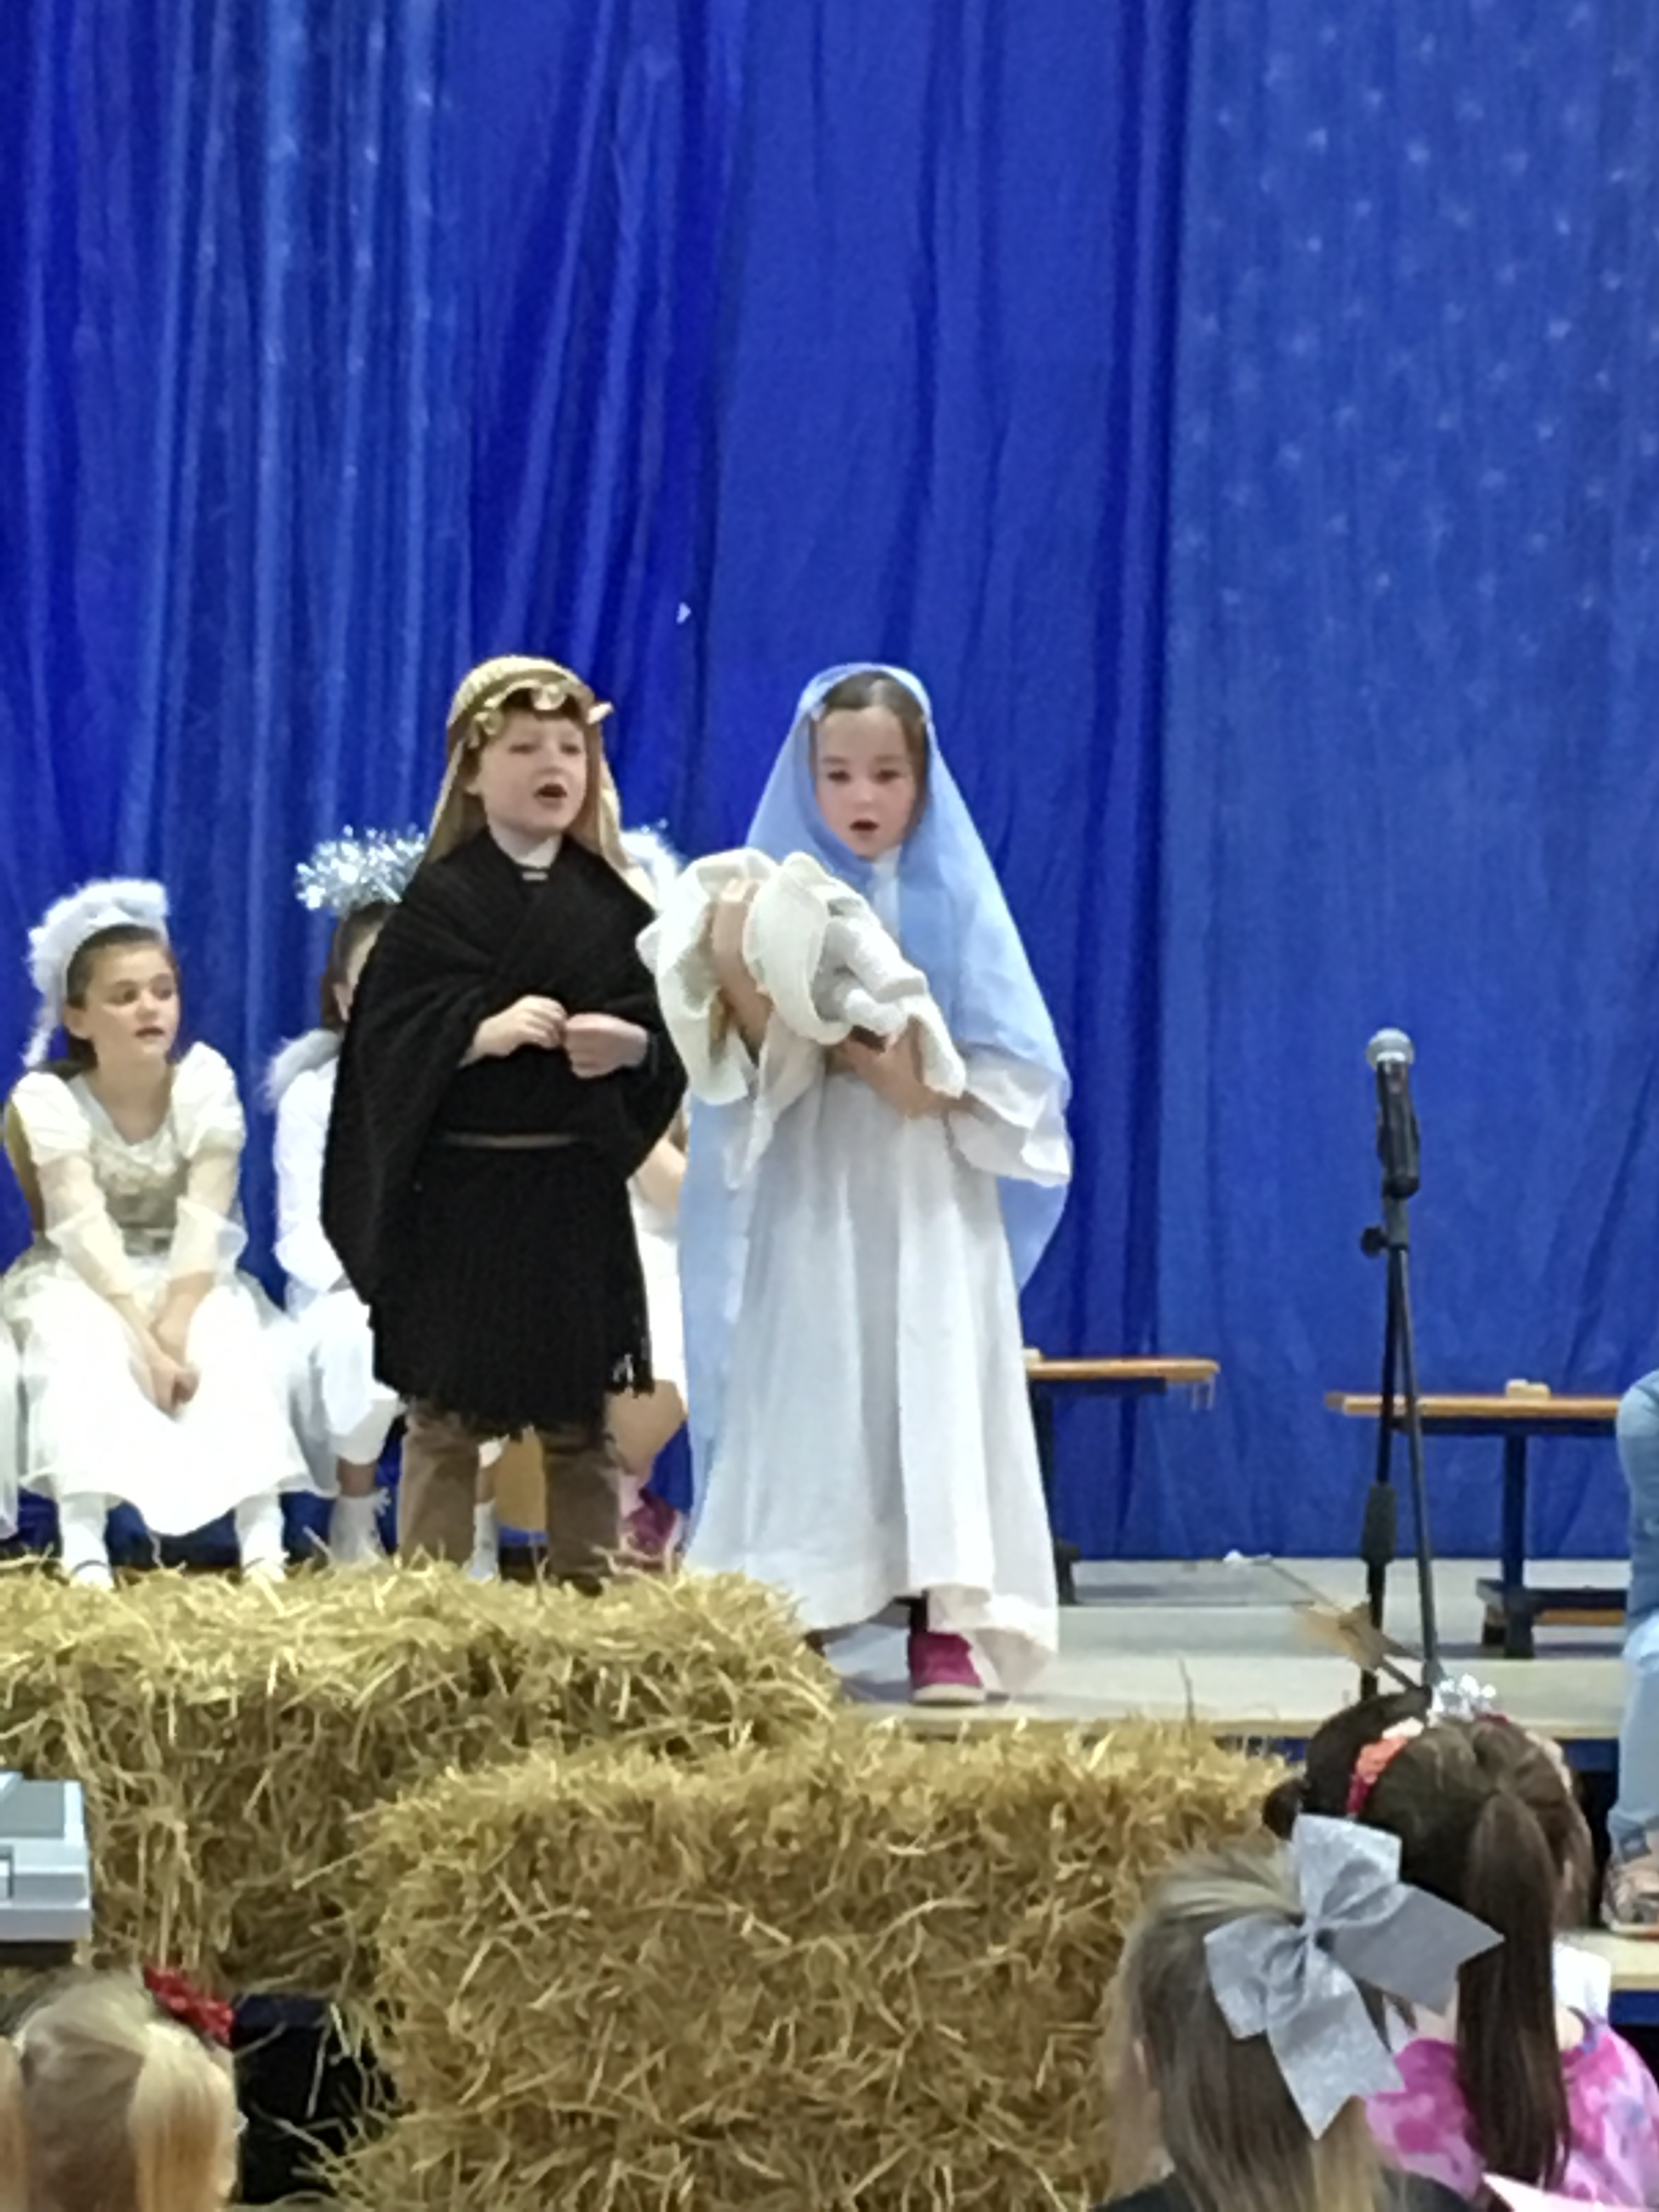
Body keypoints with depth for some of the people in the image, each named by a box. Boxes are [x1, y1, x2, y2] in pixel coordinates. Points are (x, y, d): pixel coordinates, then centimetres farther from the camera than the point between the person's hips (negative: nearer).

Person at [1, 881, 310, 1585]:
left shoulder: (206, 1081, -12)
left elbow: (205, 1223, -19)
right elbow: (86, 1231, -24)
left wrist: (176, 1324, -33)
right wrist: (144, 1338, -35)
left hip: (188, 1278, 1)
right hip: (85, 1282, -1)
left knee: (230, 1340, -30)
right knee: (82, 1344, -34)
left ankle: (262, 1535, -40)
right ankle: (83, 1544, -46)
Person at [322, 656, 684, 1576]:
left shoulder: (612, 905, 7)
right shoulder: (441, 900, -2)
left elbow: (667, 1033, 7)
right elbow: (388, 1038, -8)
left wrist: (631, 1045, -14)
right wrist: (482, 1032, -23)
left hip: (579, 1193, 3)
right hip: (463, 1192, -3)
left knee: (583, 1427, 8)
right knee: (446, 1421, 1)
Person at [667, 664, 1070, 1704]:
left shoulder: (954, 902, 2)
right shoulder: (775, 897, 4)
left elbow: (1010, 1080, -1)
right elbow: (767, 1061, -6)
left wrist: (920, 1080, -18)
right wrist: (735, 972, -23)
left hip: (929, 1199, -1)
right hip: (806, 1196, 1)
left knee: (937, 1389, -6)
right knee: (807, 1392, -2)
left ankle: (946, 1621, -6)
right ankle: (795, 1617, 0)